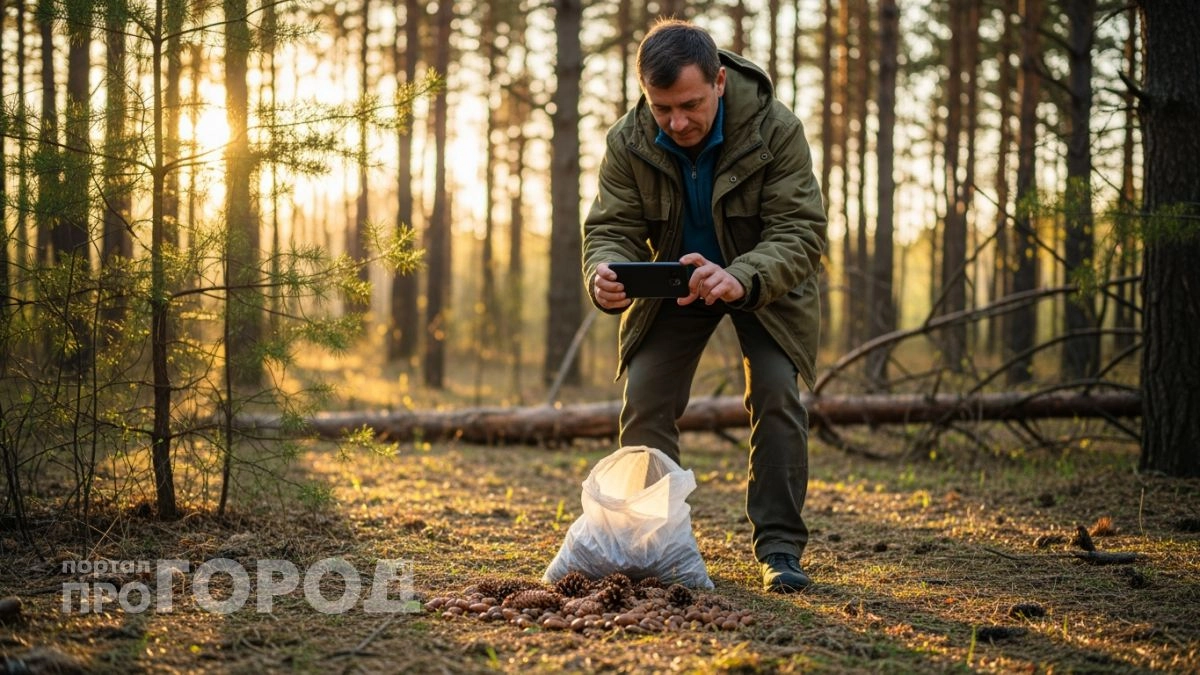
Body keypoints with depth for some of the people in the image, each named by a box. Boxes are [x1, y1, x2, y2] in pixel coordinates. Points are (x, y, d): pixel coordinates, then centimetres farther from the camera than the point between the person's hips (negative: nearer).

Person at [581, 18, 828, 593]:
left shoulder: (775, 129, -31)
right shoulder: (628, 142, -23)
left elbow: (800, 230, -33)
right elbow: (610, 228, -21)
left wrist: (741, 279, -54)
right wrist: (604, 276, -47)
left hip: (764, 281, -2)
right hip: (672, 282, 2)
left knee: (776, 394, -15)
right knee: (645, 401, -6)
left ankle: (780, 548, -7)